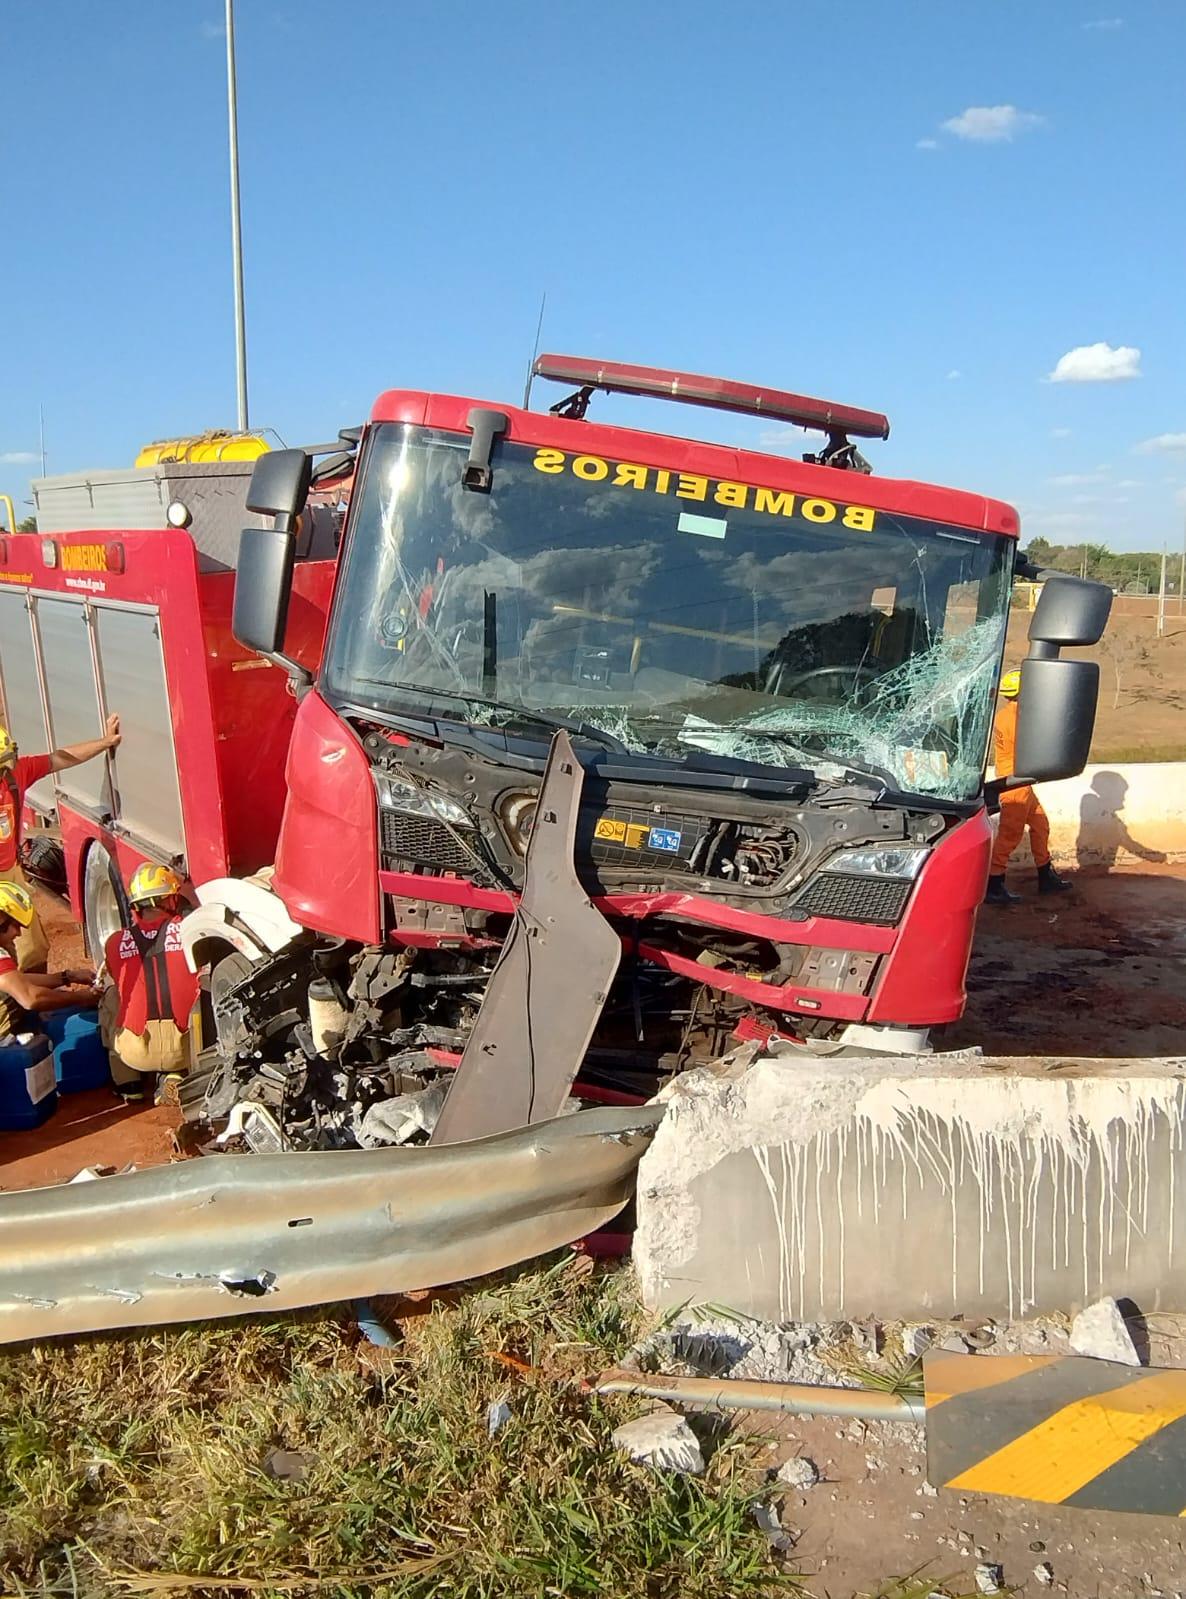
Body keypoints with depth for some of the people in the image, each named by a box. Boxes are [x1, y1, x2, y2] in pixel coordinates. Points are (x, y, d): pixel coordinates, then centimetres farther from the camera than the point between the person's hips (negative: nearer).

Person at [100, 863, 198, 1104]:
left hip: (136, 1051, 2)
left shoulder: (116, 942, 2)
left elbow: (119, 986, 16)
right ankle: (173, 1076, 7)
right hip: (185, 1048, -2)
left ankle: (128, 1082, 21)